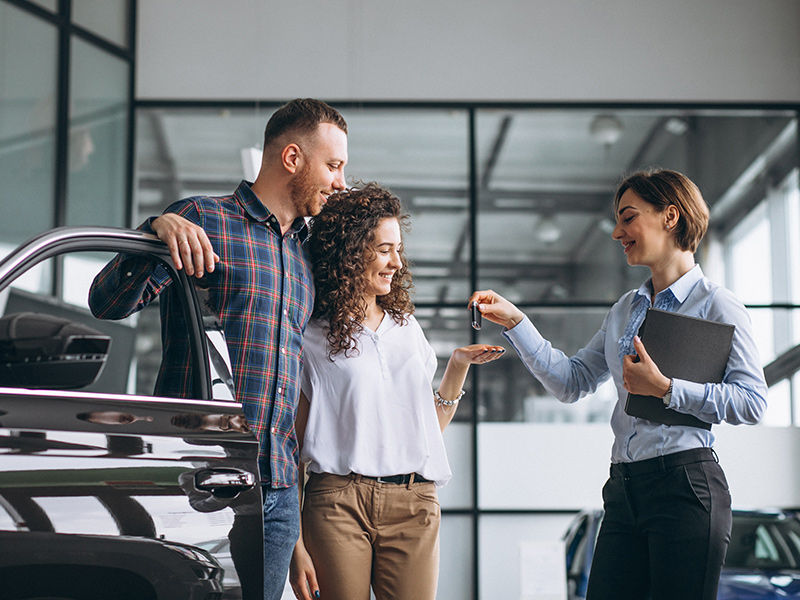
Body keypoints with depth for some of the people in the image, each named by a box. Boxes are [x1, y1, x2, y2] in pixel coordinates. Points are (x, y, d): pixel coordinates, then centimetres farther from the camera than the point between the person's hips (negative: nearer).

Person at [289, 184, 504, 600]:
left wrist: (458, 366, 8)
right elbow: (292, 449, 0)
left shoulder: (406, 327, 18)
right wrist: (295, 544, -7)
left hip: (414, 505, 4)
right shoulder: (312, 339, 3)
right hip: (339, 500, -3)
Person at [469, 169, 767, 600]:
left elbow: (752, 402, -10)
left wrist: (665, 389, -15)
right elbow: (571, 381, 16)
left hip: (686, 485, -6)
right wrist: (514, 322, 9)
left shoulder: (717, 306, -3)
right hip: (624, 486, 7)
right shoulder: (625, 310, 18)